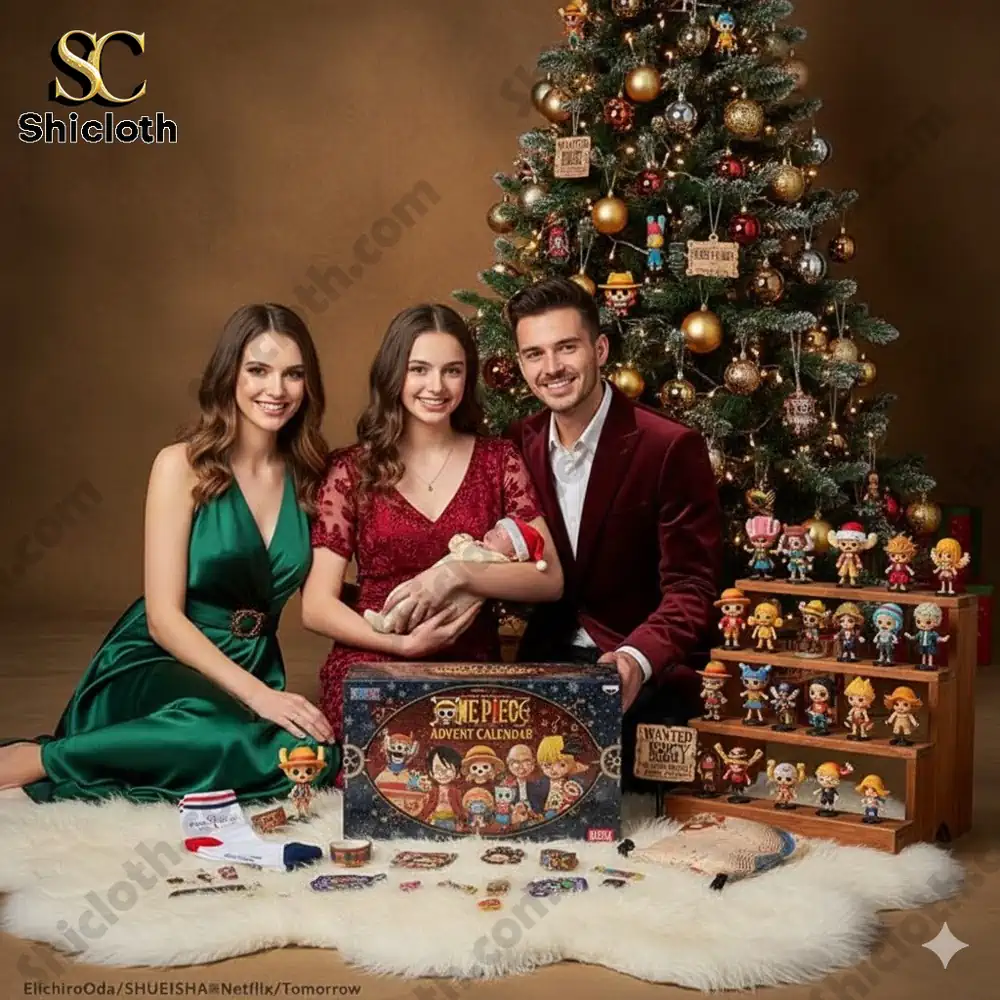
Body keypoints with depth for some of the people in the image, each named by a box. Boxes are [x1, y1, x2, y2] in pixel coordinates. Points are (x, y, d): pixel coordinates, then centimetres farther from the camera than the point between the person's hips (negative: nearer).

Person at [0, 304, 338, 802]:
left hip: (253, 667, 6)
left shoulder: (308, 475, 6)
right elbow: (164, 618, -13)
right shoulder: (182, 465, -8)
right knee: (228, 737, -40)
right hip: (156, 664, -6)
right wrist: (256, 695, -22)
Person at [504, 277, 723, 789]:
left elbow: (690, 589, -14)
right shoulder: (518, 444, 7)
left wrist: (637, 659, -32)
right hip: (545, 665, 5)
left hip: (642, 677, -4)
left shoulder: (670, 447, -12)